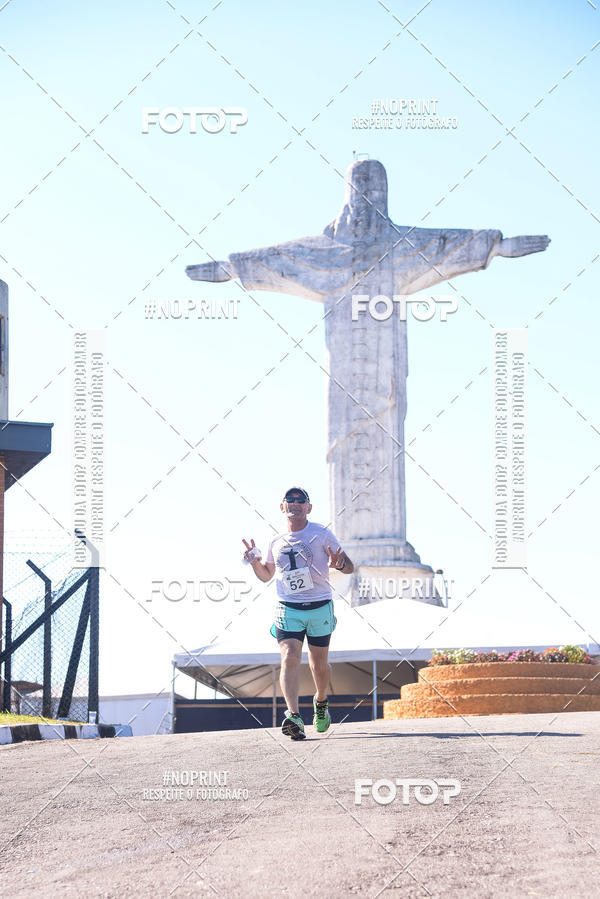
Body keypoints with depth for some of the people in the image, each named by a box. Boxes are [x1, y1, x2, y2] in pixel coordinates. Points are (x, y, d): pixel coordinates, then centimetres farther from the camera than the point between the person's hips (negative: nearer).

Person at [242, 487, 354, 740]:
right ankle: (294, 716, -31)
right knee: (290, 658, -19)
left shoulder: (321, 534, 1)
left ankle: (321, 702, 40)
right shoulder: (276, 543, 11)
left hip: (320, 608, -1)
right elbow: (266, 575, 26)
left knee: (319, 664, 9)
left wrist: (338, 564, -22)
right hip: (287, 609, 1)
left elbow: (349, 567, 2)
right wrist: (254, 559, 5)